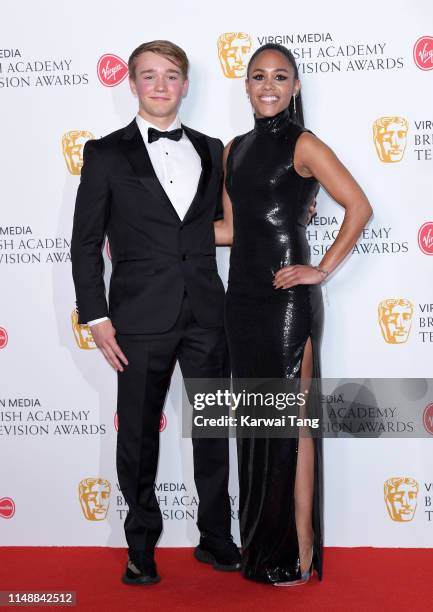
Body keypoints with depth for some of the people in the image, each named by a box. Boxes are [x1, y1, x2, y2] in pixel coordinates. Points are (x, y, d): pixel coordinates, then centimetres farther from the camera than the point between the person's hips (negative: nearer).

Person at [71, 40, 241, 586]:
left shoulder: (210, 150, 11)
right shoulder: (106, 154, 1)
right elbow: (85, 243, 0)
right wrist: (96, 316, -7)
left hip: (206, 313, 3)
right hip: (142, 317, -3)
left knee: (213, 429, 10)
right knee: (138, 435, 7)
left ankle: (216, 538, 26)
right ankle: (142, 546, 23)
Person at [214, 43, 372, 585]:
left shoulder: (302, 145, -6)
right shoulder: (235, 149, 13)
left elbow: (359, 207, -11)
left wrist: (324, 270, -13)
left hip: (287, 297, -6)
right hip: (244, 296, 6)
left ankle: (298, 555, 9)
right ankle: (258, 545, 24)